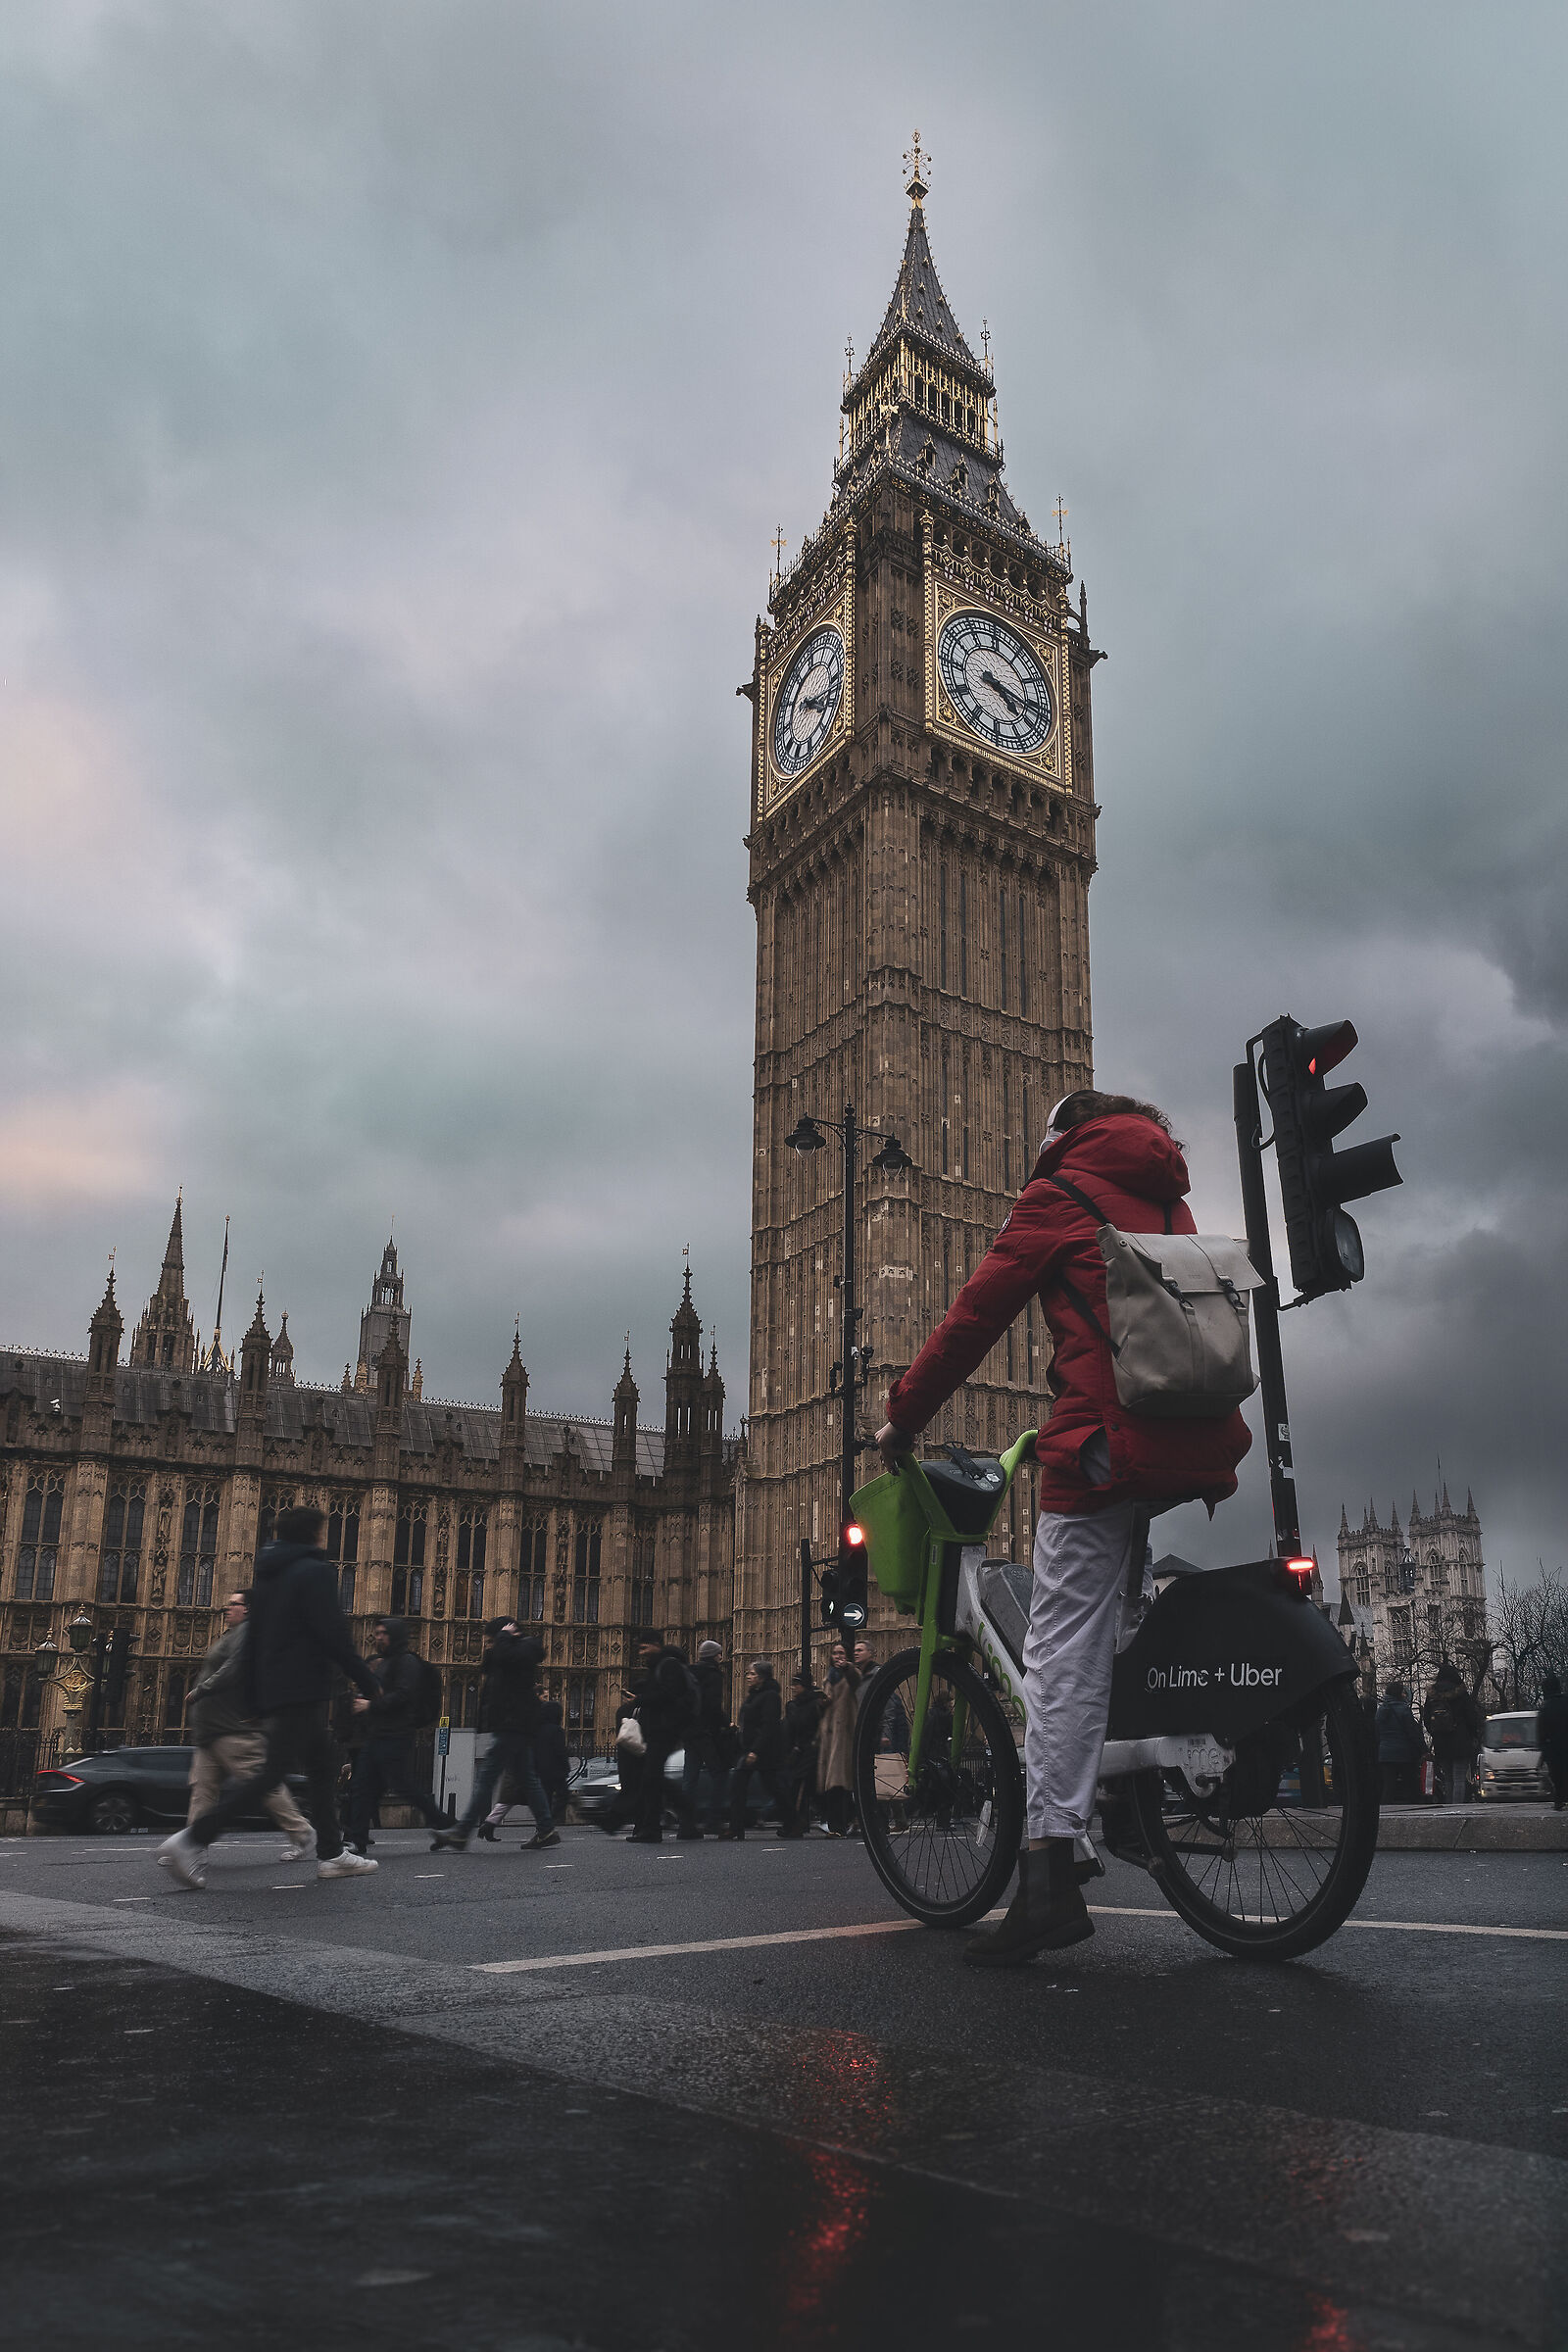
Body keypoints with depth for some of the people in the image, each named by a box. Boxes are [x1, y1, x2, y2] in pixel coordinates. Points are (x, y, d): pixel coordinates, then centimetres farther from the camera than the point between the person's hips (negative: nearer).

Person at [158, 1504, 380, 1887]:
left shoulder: (266, 1576, 17)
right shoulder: (315, 1571, -10)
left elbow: (252, 1643, 18)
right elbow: (334, 1635, -15)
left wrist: (253, 1702, 21)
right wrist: (368, 1683, -8)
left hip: (275, 1691, 9)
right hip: (303, 1691, -9)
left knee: (323, 1767, 14)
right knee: (273, 1771, -10)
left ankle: (331, 1854, 15)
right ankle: (191, 1840, -14)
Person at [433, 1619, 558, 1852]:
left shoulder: (525, 1648, -8)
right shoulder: (519, 1652, 21)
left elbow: (504, 1656, -28)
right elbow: (487, 1670, 27)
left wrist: (504, 1636, -11)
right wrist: (490, 1652, 10)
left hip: (511, 1726, -11)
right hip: (517, 1727, 11)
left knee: (485, 1778, -10)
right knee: (527, 1779, 11)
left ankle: (460, 1834, -10)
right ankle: (546, 1831, 12)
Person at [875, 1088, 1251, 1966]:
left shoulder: (1058, 1195, 7)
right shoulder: (1172, 1204, 25)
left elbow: (976, 1316, 2)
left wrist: (903, 1418, 10)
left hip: (1110, 1443, -7)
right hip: (1203, 1444, 7)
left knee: (1066, 1645, -8)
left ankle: (1051, 1869, -13)